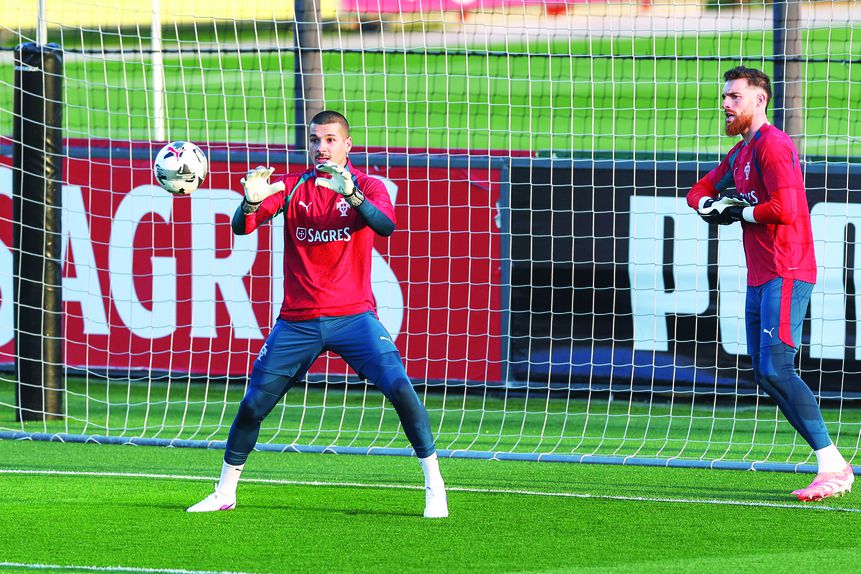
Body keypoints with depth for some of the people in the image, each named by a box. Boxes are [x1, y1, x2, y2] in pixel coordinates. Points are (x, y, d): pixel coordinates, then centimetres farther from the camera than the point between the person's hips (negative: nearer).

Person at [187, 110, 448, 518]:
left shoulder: (367, 186, -1)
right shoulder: (292, 188, 4)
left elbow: (386, 225, -22)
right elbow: (241, 227, -7)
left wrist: (352, 195, -41)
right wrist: (251, 201, -30)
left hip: (353, 316, -2)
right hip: (297, 322, 2)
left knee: (400, 388, -18)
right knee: (253, 404, 2)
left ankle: (434, 485, -8)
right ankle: (225, 492, 20)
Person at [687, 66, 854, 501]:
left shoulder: (772, 145, -12)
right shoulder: (740, 152, 20)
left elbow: (784, 208, -24)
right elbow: (700, 193, 27)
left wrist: (740, 212, -8)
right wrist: (711, 206, 3)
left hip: (786, 274, -10)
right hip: (759, 279, 10)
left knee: (776, 368, -19)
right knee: (765, 374, 6)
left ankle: (833, 466, -19)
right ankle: (829, 464, 5)